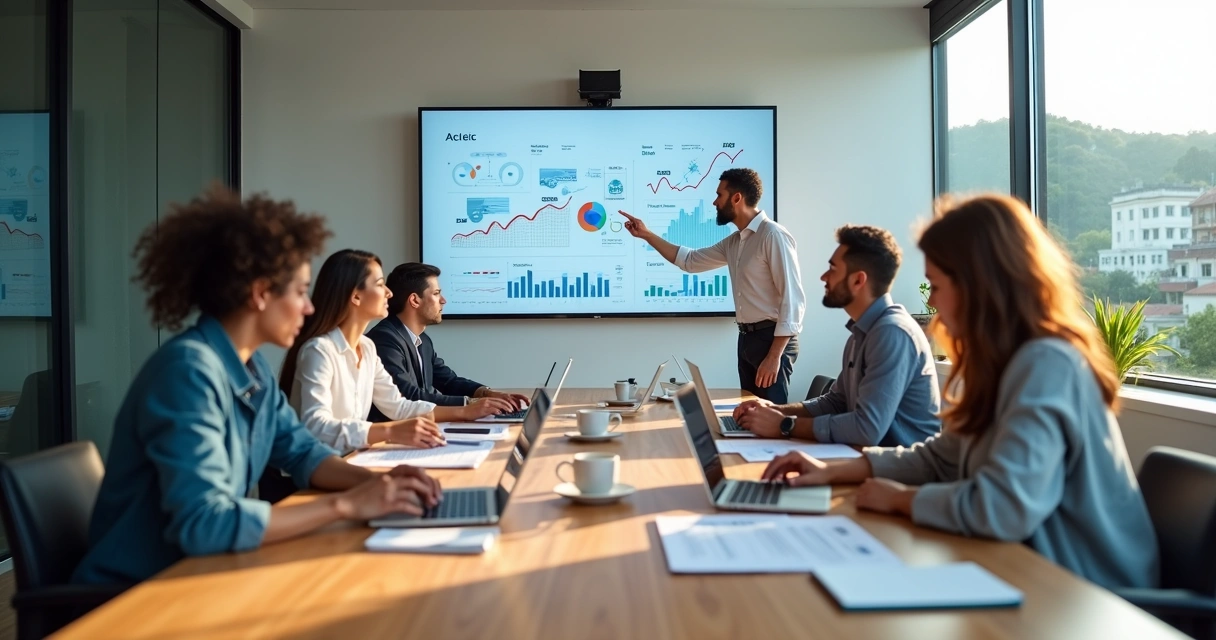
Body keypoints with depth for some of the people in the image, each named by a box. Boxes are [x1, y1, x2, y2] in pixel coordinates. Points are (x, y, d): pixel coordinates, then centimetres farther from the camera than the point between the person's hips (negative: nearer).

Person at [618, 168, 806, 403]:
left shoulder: (773, 235, -15)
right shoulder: (733, 242, 13)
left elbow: (792, 299, -19)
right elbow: (690, 260, 26)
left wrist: (775, 356, -24)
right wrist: (647, 234, 20)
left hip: (772, 339, -9)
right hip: (747, 338, 9)